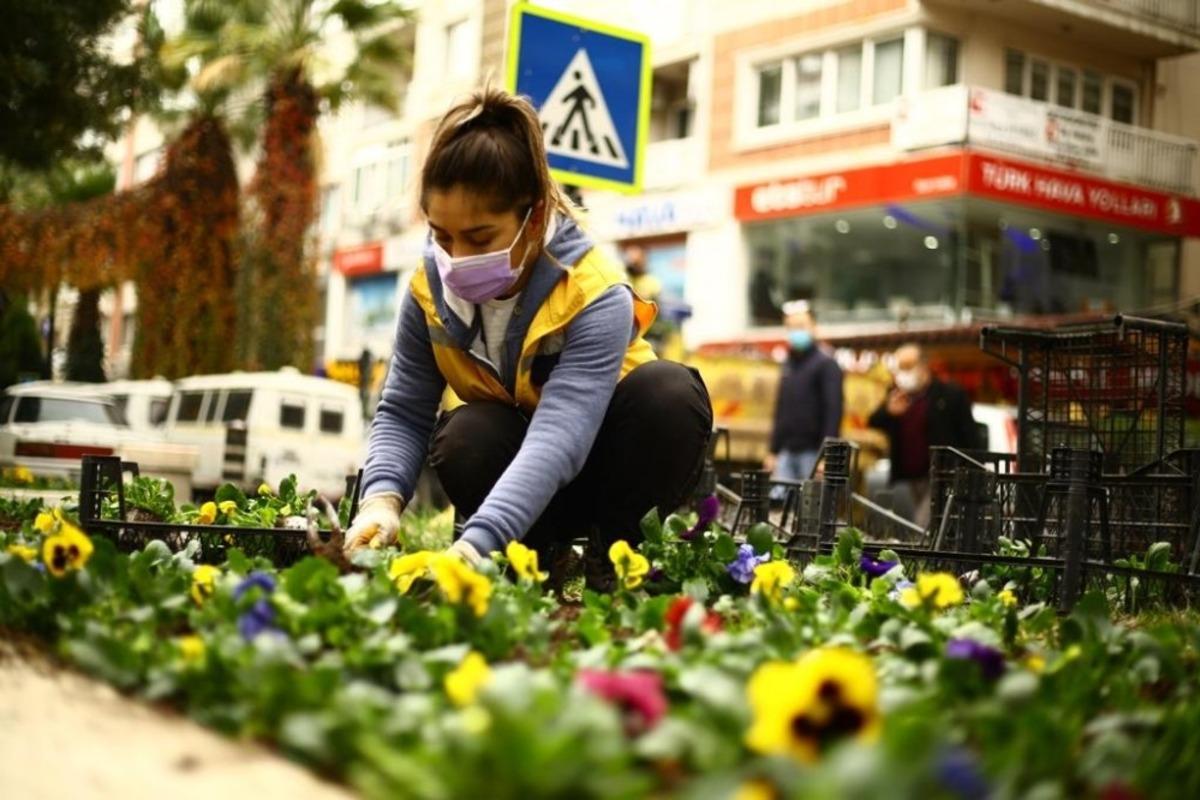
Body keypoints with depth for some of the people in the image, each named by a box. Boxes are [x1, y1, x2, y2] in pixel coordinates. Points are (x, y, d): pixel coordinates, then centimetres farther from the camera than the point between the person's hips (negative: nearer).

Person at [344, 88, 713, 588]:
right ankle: (541, 557, -5)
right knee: (465, 441, -32)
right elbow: (402, 414, -12)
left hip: (597, 457, -2)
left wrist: (475, 544, -57)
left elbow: (556, 441, -44)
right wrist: (383, 498, -34)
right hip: (510, 444, 3)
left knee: (671, 394, -33)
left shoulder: (596, 297, -32)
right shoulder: (430, 289, -15)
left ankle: (614, 552, -11)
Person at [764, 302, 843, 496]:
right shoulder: (788, 365, 17)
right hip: (787, 452, 6)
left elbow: (833, 411, -12)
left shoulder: (826, 365, -4)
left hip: (812, 452, -6)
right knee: (777, 500, -3)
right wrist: (773, 451, 18)